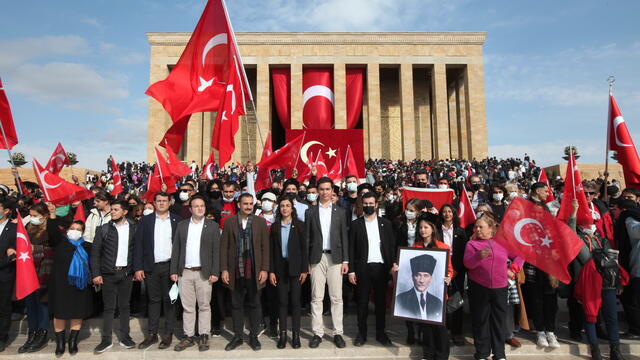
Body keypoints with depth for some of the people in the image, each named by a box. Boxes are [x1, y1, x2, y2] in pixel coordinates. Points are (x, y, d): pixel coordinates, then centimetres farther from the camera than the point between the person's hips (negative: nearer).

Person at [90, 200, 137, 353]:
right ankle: (106, 340, 13)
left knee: (124, 306, 9)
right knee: (108, 307, 4)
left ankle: (125, 337, 18)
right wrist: (96, 274, -6)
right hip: (108, 273, -1)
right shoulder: (103, 229, 1)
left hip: (126, 273, 1)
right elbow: (95, 252, 0)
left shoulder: (133, 229, 3)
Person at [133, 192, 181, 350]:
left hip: (170, 266, -1)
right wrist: (137, 267, -5)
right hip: (151, 266, 1)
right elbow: (138, 244, 1)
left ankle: (168, 334, 16)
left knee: (169, 300, 6)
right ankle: (152, 334, 20)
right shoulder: (146, 220, 4)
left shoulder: (177, 220, 2)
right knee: (153, 300, 10)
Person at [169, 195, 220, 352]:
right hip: (184, 273, 2)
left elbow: (216, 250, -1)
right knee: (187, 307, 9)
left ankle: (204, 336, 16)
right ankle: (189, 336, 20)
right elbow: (176, 249, 8)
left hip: (204, 273, -2)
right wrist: (173, 271, 2)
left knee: (204, 306, 5)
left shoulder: (213, 226, 1)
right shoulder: (181, 225, 9)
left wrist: (215, 272, -7)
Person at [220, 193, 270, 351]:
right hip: (236, 272, 1)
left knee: (254, 305, 9)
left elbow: (265, 247, 1)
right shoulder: (230, 222, 4)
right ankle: (237, 336, 25)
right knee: (236, 305, 11)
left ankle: (253, 336, 23)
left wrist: (264, 269, -5)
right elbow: (224, 247, 3)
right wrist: (224, 269, -2)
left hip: (254, 272, 0)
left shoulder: (260, 222, 3)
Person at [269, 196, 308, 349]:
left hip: (295, 267, -1)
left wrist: (304, 269, -6)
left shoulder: (299, 225, 1)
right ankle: (282, 334, 13)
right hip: (280, 268, 2)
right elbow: (271, 249, 4)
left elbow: (304, 248, -1)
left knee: (295, 301, 2)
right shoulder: (275, 226, 5)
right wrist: (271, 271, -2)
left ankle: (296, 334, 11)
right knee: (282, 301, 5)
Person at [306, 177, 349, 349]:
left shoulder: (340, 212, 8)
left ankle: (338, 333, 12)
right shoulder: (310, 212, 6)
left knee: (336, 297, 3)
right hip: (317, 258, 0)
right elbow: (307, 238, 4)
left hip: (335, 257, 0)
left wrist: (345, 260, 0)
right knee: (316, 297, 3)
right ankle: (317, 333, 12)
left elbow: (344, 237, 6)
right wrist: (305, 262, -1)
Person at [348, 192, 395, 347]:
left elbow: (392, 246, 6)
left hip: (381, 267, 1)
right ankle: (362, 333, 18)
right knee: (362, 302, 6)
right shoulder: (356, 224, 2)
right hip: (363, 268, -1)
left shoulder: (385, 223, 6)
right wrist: (351, 270, -4)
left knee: (381, 301, 9)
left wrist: (392, 266, -4)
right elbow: (351, 248, 1)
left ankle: (380, 333, 22)